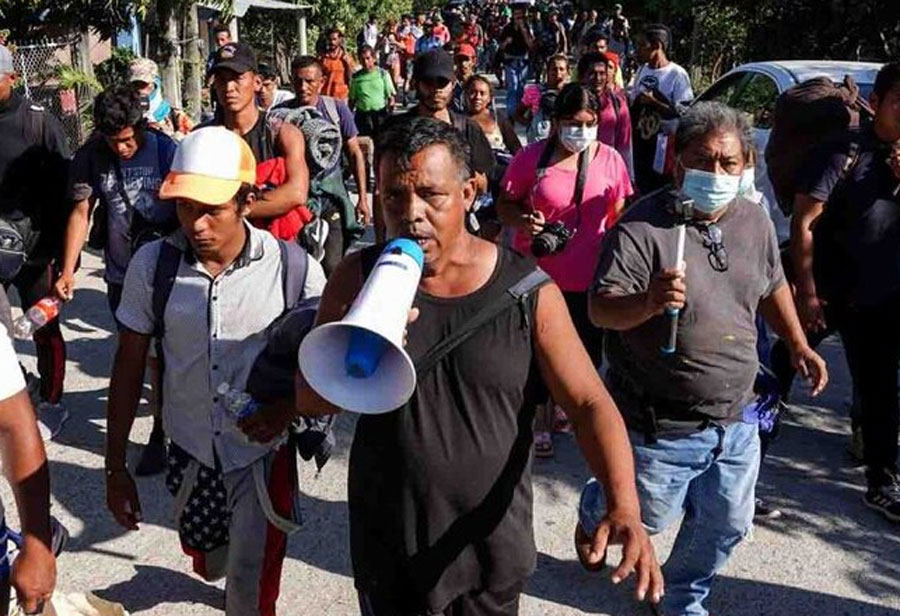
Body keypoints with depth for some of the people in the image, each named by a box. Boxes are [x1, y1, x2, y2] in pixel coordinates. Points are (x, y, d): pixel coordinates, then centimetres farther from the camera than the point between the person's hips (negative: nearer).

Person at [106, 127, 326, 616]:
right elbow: (129, 367, -3)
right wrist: (115, 466, 0)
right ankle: (220, 568, 63)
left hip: (264, 456, -3)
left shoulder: (294, 269, -18)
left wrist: (286, 408, -24)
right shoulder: (152, 265, -12)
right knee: (208, 565, 28)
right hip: (189, 452, 3)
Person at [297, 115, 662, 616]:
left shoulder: (528, 289, -12)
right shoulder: (360, 278, -7)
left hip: (493, 547, -1)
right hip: (384, 544, 1)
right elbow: (309, 399, -8)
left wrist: (626, 506, -26)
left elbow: (589, 402, -11)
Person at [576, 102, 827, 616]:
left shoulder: (756, 221, 2)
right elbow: (601, 309, -27)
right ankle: (592, 514, 49)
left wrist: (798, 345, 17)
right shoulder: (642, 227, -20)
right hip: (661, 425, -6)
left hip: (736, 421, 6)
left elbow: (773, 287, 19)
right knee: (647, 516, 13)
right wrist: (649, 301, -45)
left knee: (727, 526, 17)